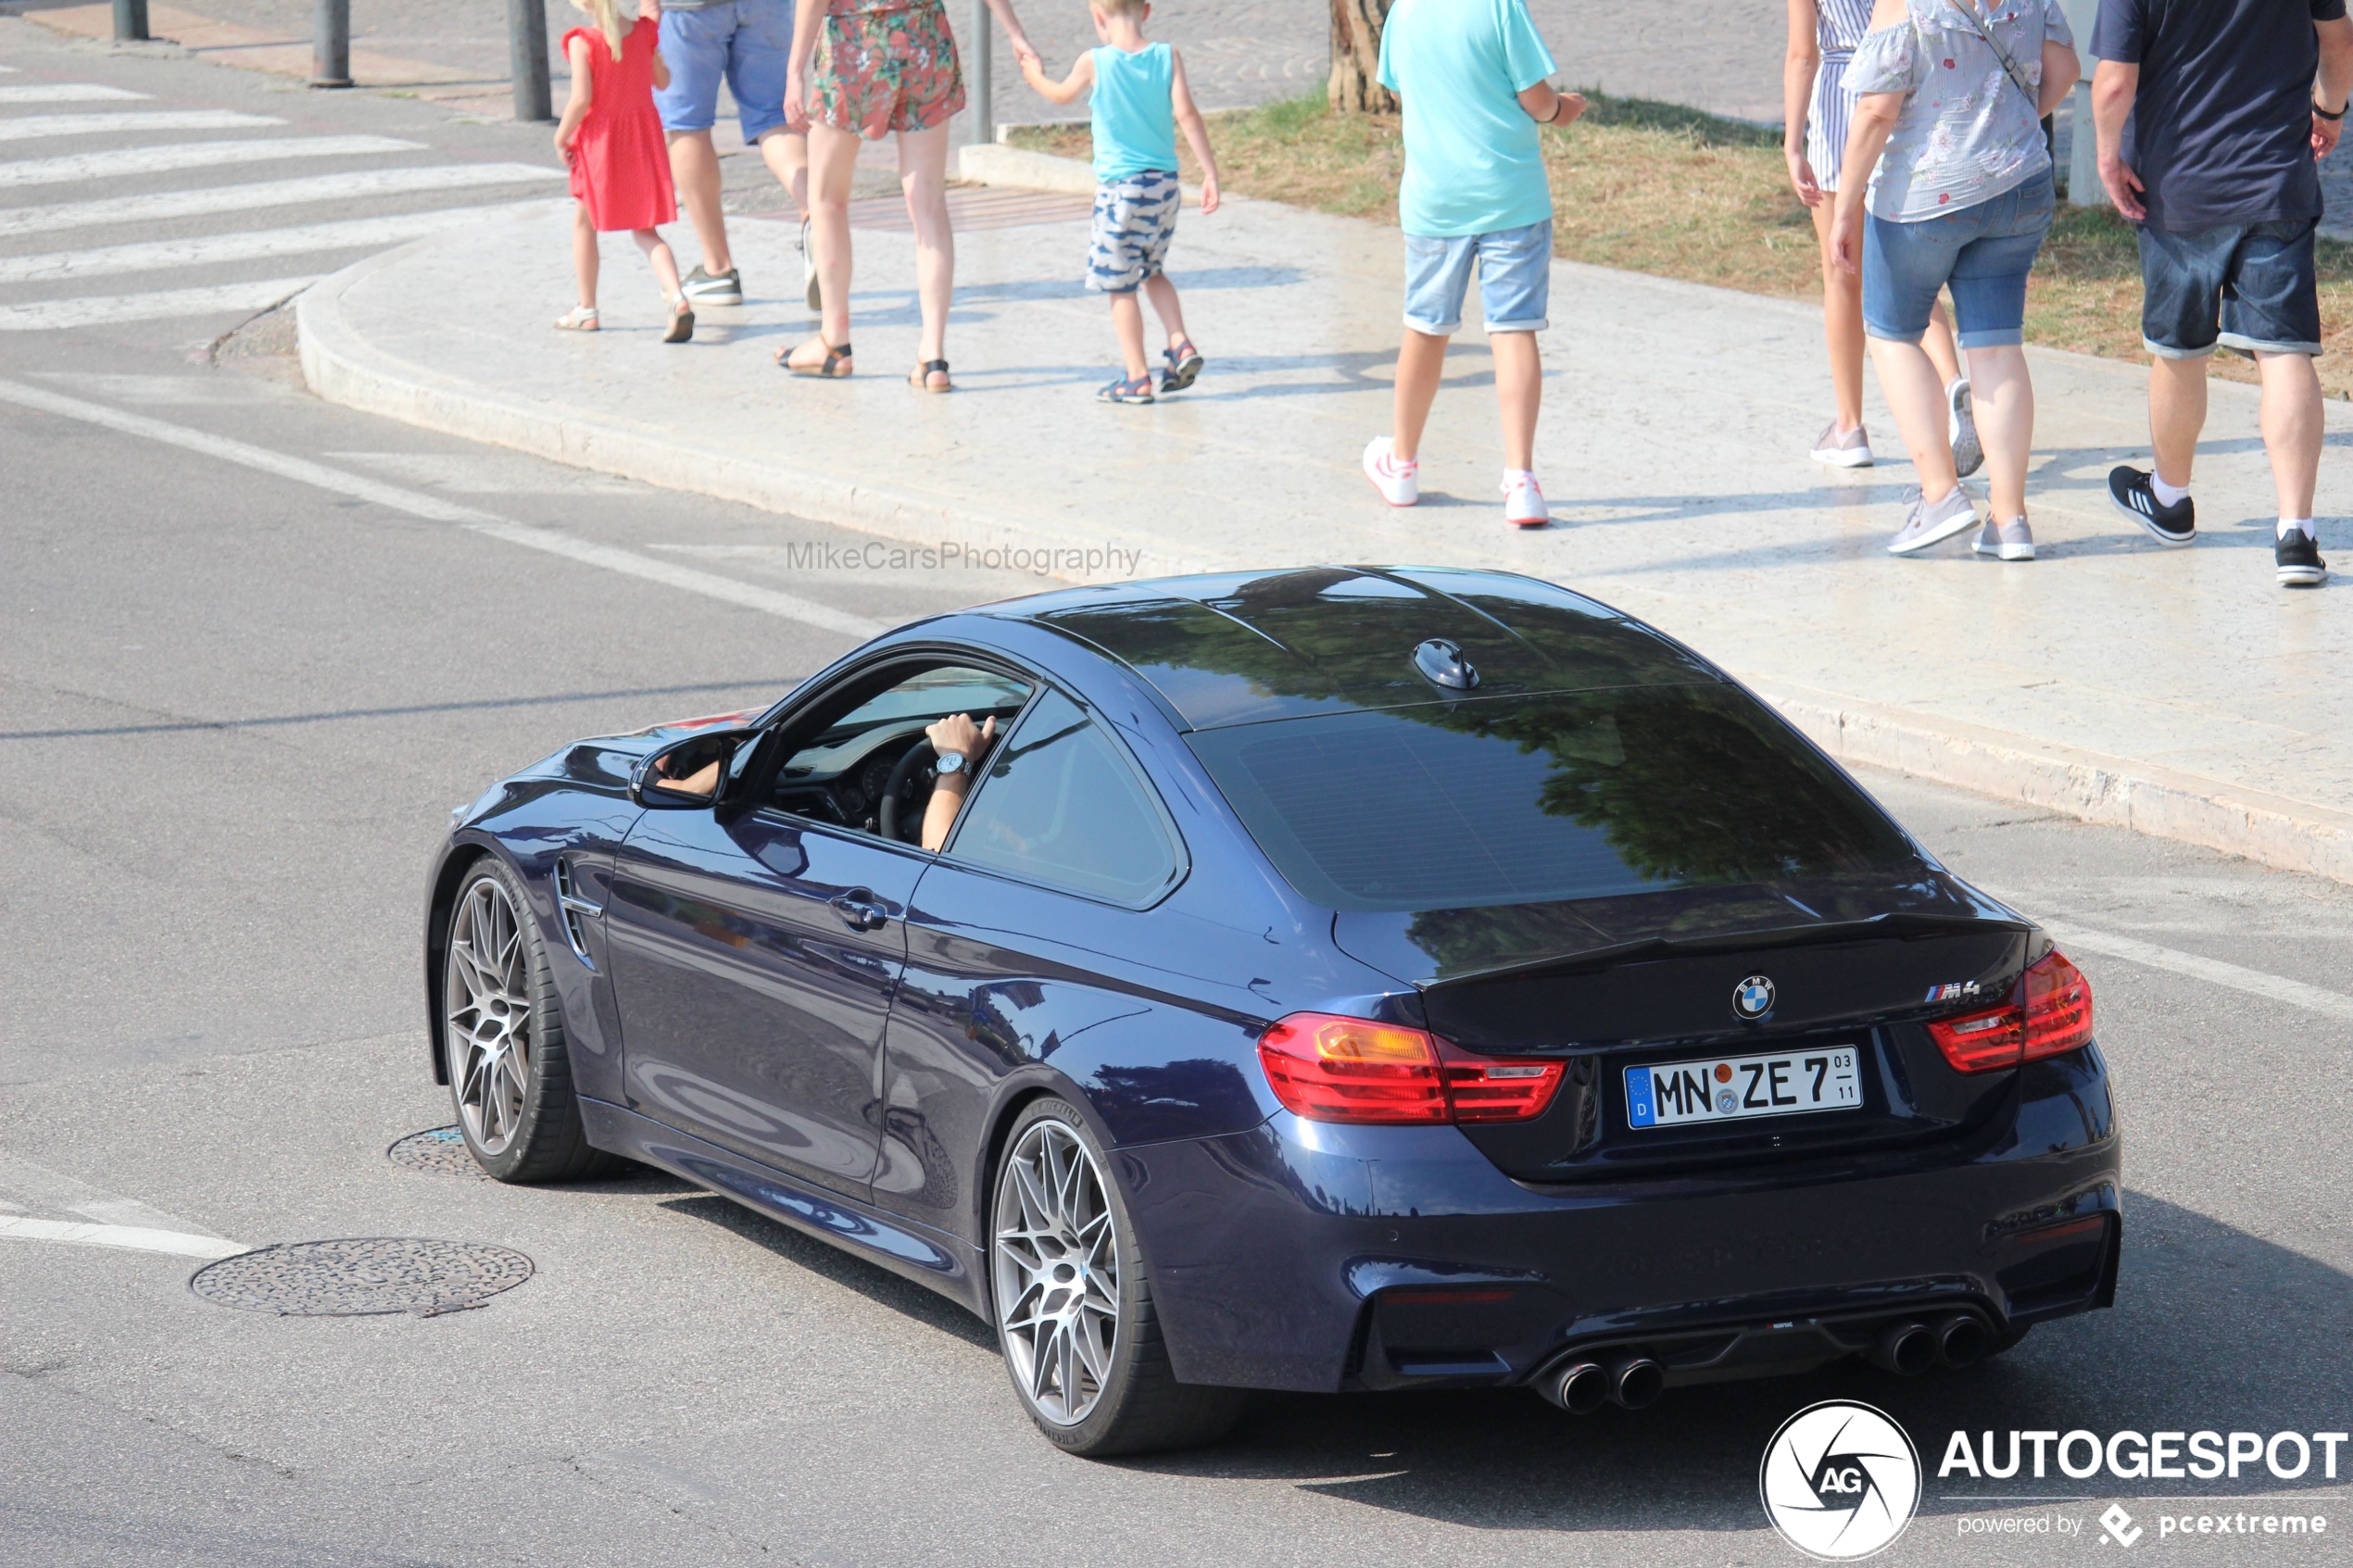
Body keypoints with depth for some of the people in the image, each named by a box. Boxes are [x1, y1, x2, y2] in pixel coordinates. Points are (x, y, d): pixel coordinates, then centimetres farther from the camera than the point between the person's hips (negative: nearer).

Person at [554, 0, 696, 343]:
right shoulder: (644, 34, -4)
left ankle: (586, 310, 25)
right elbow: (663, 81, 7)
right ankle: (677, 298, -16)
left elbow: (581, 99, -22)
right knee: (645, 231, 8)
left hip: (599, 139, -4)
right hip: (643, 141, 4)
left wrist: (561, 137, -8)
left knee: (584, 222, 18)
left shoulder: (583, 43, -18)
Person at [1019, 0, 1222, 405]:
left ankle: (1137, 378, 3)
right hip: (1165, 185, 4)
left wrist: (1036, 77, 34)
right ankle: (1180, 344, 8)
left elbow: (1061, 95, 13)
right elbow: (1186, 114, -9)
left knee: (1119, 284, 4)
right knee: (1151, 271, 24)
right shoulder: (1167, 58, -2)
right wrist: (1210, 174, -7)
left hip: (1119, 187, -4)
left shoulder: (1094, 63, -7)